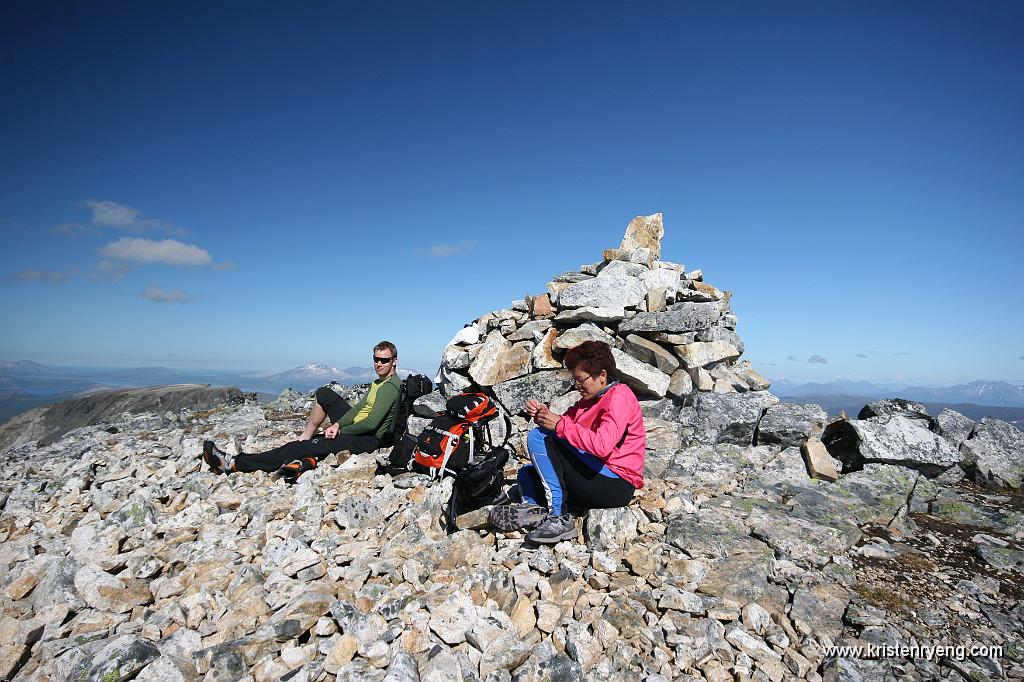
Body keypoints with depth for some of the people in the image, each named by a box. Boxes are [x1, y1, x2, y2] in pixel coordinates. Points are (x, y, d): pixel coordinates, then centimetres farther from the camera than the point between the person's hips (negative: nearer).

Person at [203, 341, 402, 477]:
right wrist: (337, 424, -8)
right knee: (324, 393, 11)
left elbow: (371, 423, -25)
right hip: (355, 427, 10)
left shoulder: (391, 385, -18)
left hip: (368, 439, -10)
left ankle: (233, 464, -12)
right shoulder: (378, 382, 14)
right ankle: (304, 439, 5)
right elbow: (360, 407, 9)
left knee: (300, 449, -15)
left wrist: (340, 430, -11)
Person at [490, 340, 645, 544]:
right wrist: (544, 415, -7)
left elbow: (602, 445, -27)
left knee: (539, 437, -19)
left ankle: (559, 517, -22)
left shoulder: (618, 397, -12)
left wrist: (560, 425, -21)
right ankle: (534, 508, -16)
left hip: (617, 484, -10)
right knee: (527, 473, 15)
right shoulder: (591, 399, 19)